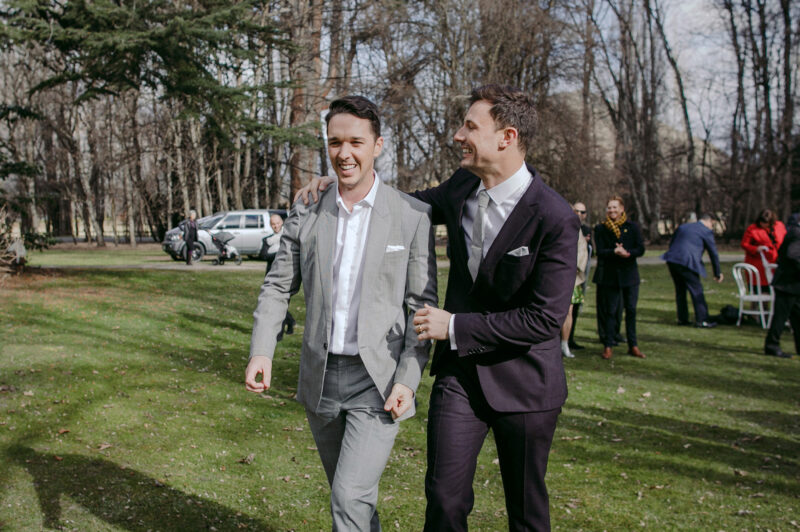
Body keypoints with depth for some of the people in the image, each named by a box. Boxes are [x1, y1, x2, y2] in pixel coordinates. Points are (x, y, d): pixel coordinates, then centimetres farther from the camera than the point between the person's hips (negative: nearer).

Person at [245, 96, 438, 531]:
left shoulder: (413, 216, -7)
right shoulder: (306, 214, 3)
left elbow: (422, 305, -5)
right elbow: (278, 286, 8)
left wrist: (408, 380, -13)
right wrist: (261, 351, -6)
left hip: (378, 380, -4)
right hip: (320, 377, 4)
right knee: (348, 494, 19)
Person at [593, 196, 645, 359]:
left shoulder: (632, 227, 4)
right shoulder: (600, 229, 2)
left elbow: (641, 249, -3)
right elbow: (600, 251, -8)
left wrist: (627, 253, -22)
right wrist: (615, 252, -26)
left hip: (629, 274, 1)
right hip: (609, 275, -1)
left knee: (631, 310, 5)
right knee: (610, 311, 2)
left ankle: (633, 346, 14)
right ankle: (608, 346, 8)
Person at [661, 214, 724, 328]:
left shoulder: (682, 227, 24)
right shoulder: (706, 232, 5)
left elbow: (671, 244, 24)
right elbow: (713, 253, 8)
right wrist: (717, 273, 16)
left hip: (672, 260, 7)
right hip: (687, 262, -6)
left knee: (680, 289, 17)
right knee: (697, 290, 2)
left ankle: (682, 319, 21)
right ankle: (701, 320, 3)